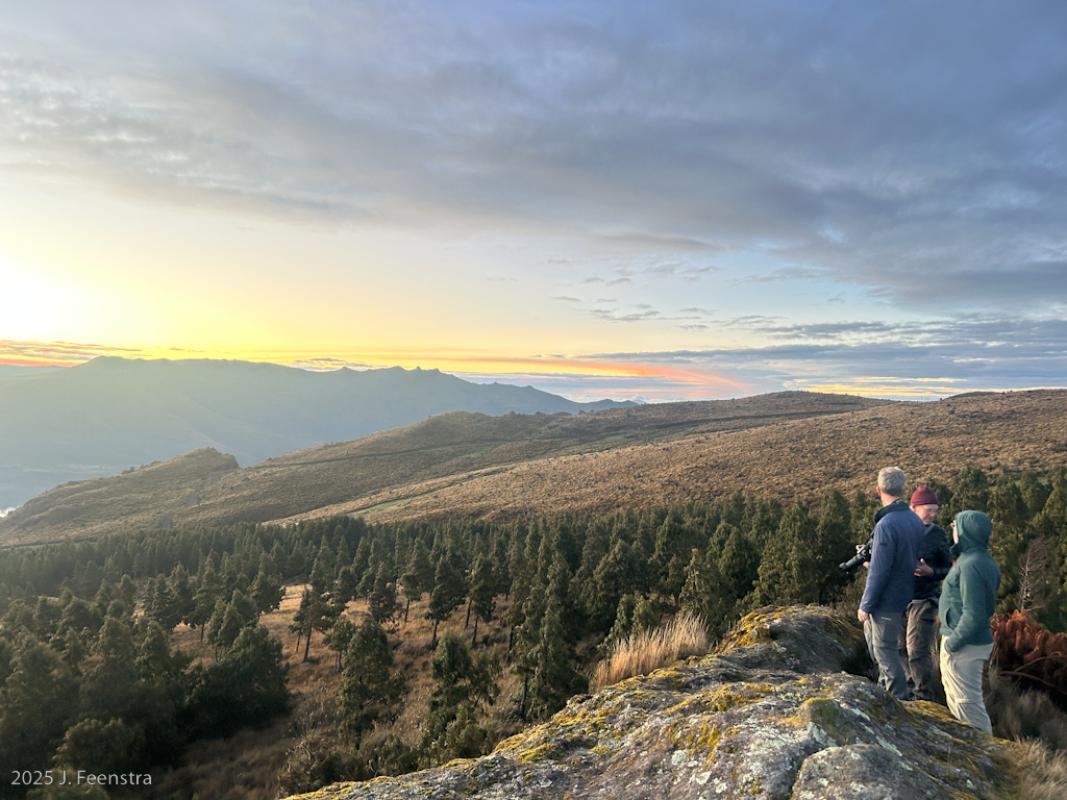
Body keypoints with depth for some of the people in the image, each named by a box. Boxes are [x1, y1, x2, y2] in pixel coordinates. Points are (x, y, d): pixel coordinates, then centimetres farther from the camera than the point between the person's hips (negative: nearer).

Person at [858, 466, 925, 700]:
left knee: (884, 649, 6)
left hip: (886, 599, -9)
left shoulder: (886, 525, -25)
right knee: (871, 633, 23)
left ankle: (899, 697, 15)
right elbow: (914, 558, 11)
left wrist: (866, 605, -13)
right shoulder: (915, 520, 1)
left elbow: (878, 571, -23)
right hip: (906, 594, 9)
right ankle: (885, 683, 34)